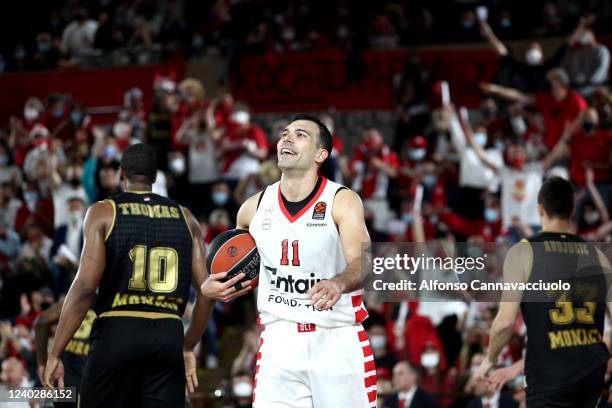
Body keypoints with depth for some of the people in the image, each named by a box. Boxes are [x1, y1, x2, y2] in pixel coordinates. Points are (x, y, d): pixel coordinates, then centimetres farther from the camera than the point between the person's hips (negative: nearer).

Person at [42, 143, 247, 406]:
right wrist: (188, 348, 19)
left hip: (116, 332, -3)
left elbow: (85, 286, -8)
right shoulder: (185, 218, 13)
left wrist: (54, 354, -5)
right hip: (169, 334, 3)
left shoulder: (103, 213, 2)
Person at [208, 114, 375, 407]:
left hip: (336, 339, -3)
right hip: (279, 340, 3)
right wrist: (211, 284, 6)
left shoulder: (342, 201, -8)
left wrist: (338, 284, -45)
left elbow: (363, 264, -23)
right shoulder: (256, 207, 6)